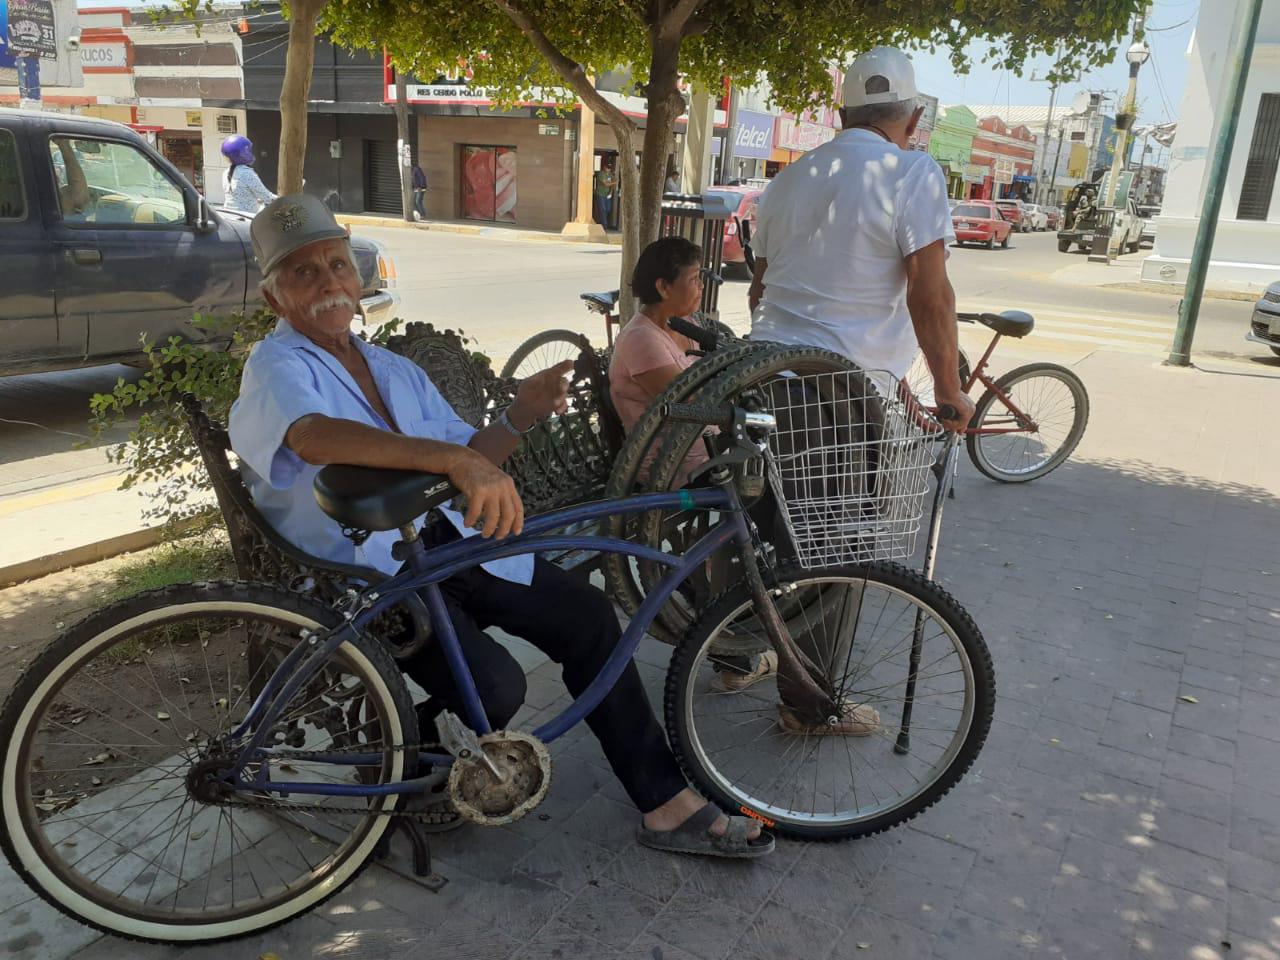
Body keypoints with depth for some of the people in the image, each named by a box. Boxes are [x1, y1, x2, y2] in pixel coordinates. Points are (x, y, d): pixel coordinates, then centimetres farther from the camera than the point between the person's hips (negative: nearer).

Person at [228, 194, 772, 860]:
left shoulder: (395, 370, 18)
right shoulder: (277, 368, -7)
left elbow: (468, 461, 16)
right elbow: (315, 435, -32)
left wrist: (520, 415, -5)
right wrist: (457, 461, -44)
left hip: (443, 541, 7)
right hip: (365, 574, -7)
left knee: (588, 615, -8)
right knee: (496, 687, -26)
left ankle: (666, 805, 0)